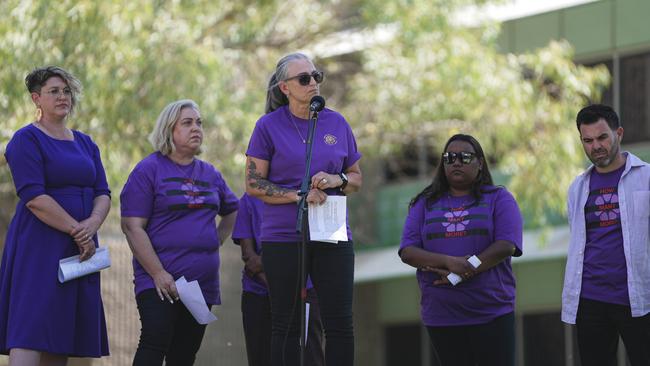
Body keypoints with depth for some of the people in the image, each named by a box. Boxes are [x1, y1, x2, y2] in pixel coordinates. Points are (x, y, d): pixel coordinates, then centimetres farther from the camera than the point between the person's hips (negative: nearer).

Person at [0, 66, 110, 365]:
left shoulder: (85, 144, 18)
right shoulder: (27, 140, -5)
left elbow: (103, 194, 10)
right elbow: (34, 197, -15)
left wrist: (92, 224, -12)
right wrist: (77, 231, -16)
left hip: (79, 249, 7)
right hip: (38, 247, -7)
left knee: (60, 342, 3)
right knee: (29, 333, -16)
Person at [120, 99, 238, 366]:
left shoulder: (209, 173, 16)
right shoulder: (149, 170, -3)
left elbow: (232, 211, 31)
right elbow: (132, 226, -10)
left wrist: (216, 242, 12)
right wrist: (158, 273, -17)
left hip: (202, 281, 6)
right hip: (160, 282, -6)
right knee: (155, 342, -21)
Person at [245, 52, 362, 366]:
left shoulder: (337, 123, 9)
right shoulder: (269, 126, -1)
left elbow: (357, 178, 15)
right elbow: (253, 184, -3)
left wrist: (338, 180, -8)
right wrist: (298, 195, -14)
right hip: (284, 239, -3)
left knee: (340, 324, -2)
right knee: (286, 325, 2)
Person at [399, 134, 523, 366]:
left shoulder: (499, 199, 6)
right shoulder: (425, 204, 13)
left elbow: (506, 246, -8)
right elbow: (408, 252, 2)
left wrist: (458, 274, -16)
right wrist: (449, 262, -17)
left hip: (493, 313, -2)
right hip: (441, 317, 2)